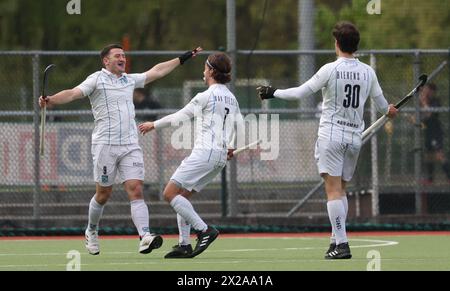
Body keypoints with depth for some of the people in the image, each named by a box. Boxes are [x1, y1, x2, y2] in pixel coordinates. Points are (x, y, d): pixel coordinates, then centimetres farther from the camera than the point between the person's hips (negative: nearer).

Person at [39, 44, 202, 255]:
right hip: (105, 144, -4)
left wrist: (183, 59, 34)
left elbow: (156, 71, 29)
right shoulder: (97, 80, -1)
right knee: (103, 194, 4)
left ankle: (145, 237, -22)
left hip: (130, 145, 4)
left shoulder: (130, 80, 17)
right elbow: (73, 93, -14)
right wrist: (50, 100, -31)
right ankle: (92, 232, 29)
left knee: (136, 190, -11)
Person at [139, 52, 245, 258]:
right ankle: (184, 245, 8)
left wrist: (154, 125, 13)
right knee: (182, 195, 15)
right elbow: (240, 126, 18)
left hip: (204, 152, -9)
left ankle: (204, 230, -16)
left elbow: (179, 117, 0)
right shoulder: (231, 98, 14)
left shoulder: (206, 96, -8)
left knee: (170, 193, -8)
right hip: (221, 156, 9)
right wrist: (233, 148, 31)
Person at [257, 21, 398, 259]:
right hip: (354, 137, 5)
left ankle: (341, 244, -15)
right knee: (341, 189, 15)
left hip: (331, 135, -5)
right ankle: (337, 239, 13)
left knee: (333, 190, -7)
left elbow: (300, 93, -9)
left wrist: (273, 93, 5)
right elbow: (381, 104, 17)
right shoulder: (368, 72, 4)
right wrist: (388, 111, 40)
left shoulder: (330, 70, -11)